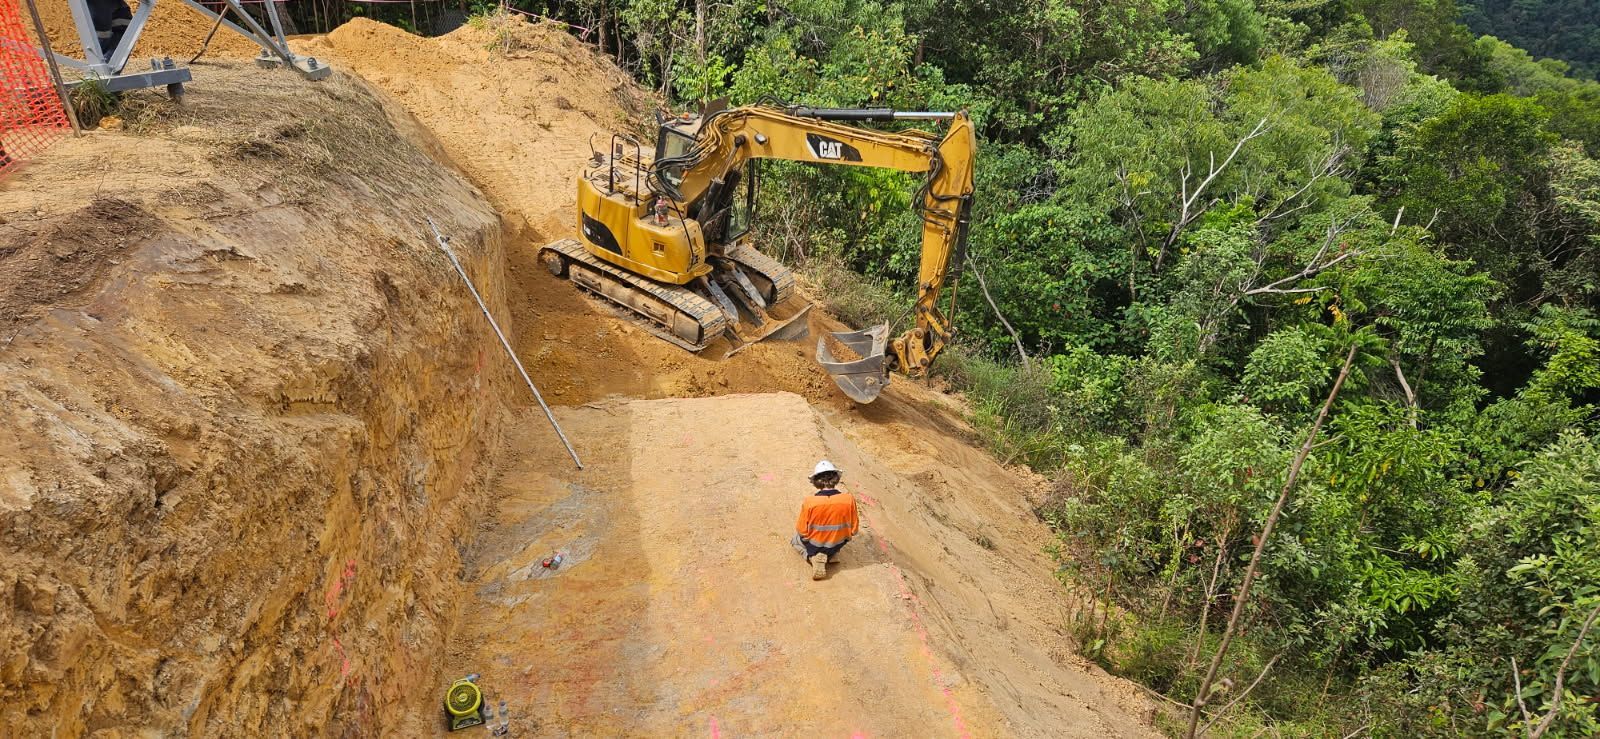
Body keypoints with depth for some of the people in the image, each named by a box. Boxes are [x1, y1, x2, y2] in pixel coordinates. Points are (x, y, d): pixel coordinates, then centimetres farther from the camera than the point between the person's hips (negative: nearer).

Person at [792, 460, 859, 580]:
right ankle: (830, 556, 10)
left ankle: (813, 557, 3)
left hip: (814, 545, -3)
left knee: (797, 538, 32)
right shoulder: (849, 499, -22)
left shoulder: (809, 502, -27)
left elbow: (802, 531, -15)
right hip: (836, 546, 3)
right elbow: (854, 530, -11)